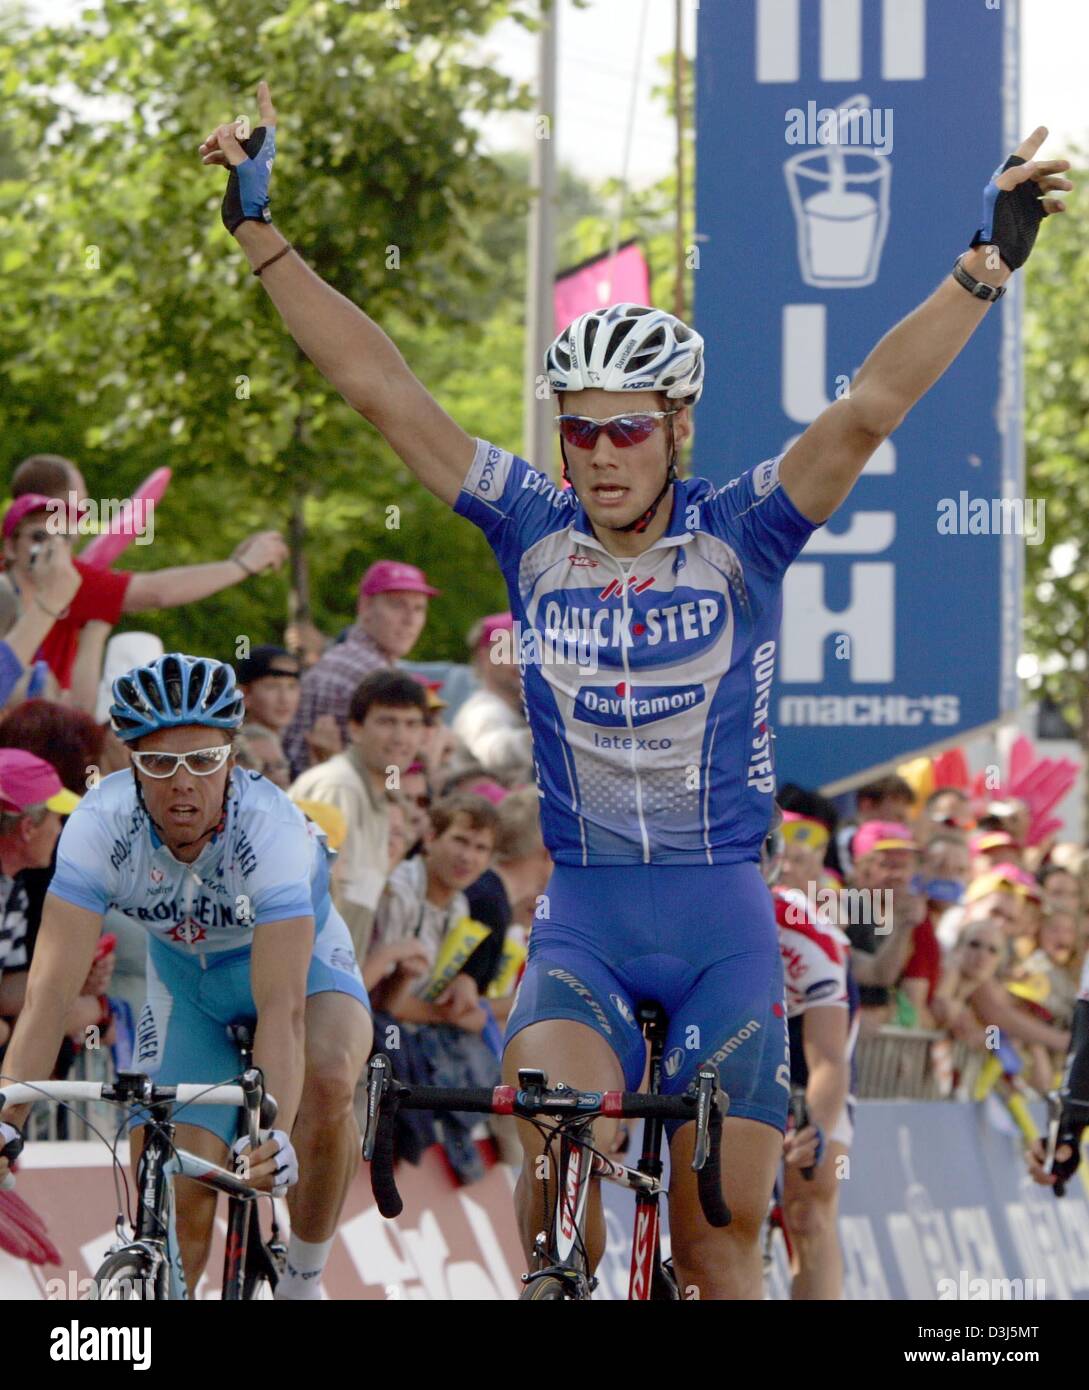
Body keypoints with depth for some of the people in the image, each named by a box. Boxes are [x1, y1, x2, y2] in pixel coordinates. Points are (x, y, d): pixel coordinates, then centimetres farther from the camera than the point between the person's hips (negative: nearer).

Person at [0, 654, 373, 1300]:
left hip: (298, 960, -2)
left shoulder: (272, 828, -36)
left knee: (328, 1076, -34)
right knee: (178, 1198, -13)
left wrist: (277, 1133, -58)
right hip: (185, 978, 2)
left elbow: (282, 1004, -44)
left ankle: (303, 1280, -12)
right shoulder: (101, 825, -30)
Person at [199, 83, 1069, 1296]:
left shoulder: (739, 536, -5)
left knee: (718, 1243, 0)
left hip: (722, 922, 0)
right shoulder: (532, 531, -1)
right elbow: (381, 390, -5)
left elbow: (867, 409, -17)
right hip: (582, 920, 0)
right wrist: (260, 235, -11)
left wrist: (987, 265, -29)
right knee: (555, 1161, -27)